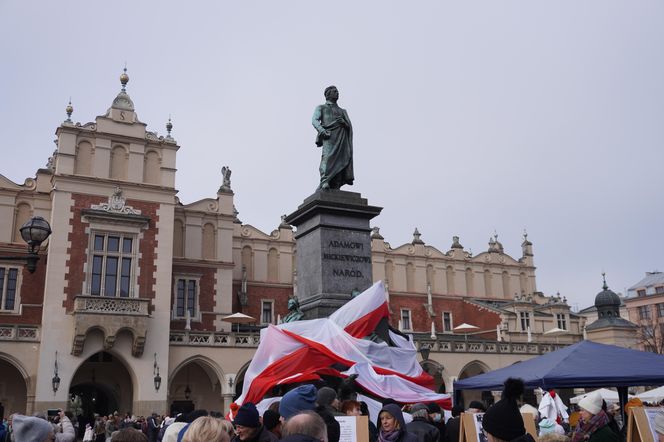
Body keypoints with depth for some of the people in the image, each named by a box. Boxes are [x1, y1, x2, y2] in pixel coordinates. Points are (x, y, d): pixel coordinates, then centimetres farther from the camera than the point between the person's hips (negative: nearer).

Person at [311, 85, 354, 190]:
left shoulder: (342, 111, 33)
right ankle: (324, 182, -39)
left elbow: (349, 126, 21)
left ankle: (335, 188, -19)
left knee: (340, 160, -12)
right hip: (329, 136, -4)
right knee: (328, 156, -26)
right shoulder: (321, 108, 22)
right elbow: (314, 120, 4)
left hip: (342, 138, 4)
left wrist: (343, 122, -4)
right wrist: (321, 130, -16)